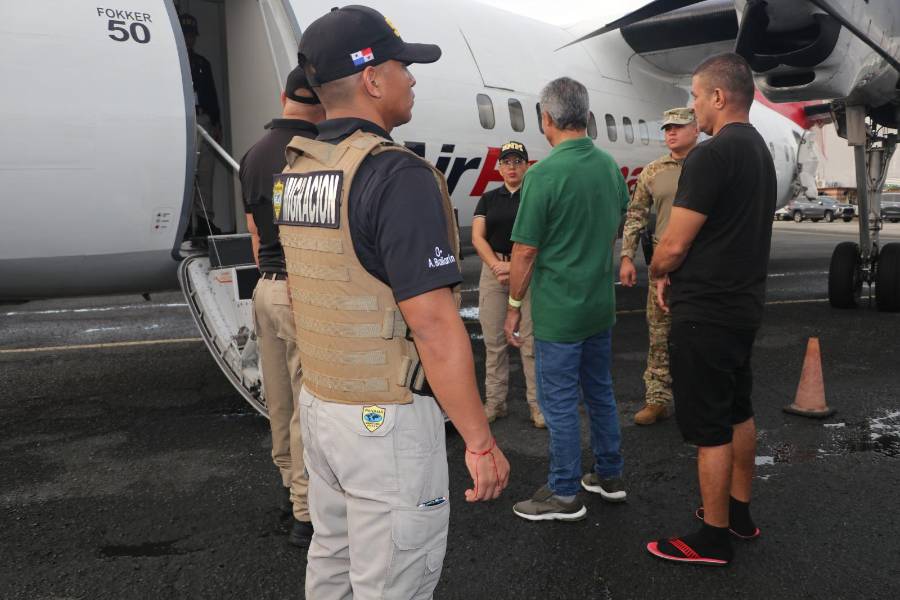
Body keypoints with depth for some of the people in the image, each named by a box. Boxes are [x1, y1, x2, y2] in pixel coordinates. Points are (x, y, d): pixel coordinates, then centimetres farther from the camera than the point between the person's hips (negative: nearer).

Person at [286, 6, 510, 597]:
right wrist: (480, 440, -17)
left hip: (319, 401, 9)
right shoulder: (397, 174, -20)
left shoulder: (295, 171, 6)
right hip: (386, 417, -8)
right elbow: (433, 323, -24)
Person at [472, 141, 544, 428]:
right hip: (493, 271, 3)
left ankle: (537, 403, 4)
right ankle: (495, 402, 13)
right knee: (494, 340, 5)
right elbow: (477, 237, 4)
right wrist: (497, 266, -11)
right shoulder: (489, 199, 12)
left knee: (531, 340, -3)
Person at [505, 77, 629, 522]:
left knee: (559, 402, 4)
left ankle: (564, 495, 16)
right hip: (601, 305, 8)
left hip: (558, 311, -7)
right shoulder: (610, 166, 4)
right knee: (600, 391, 19)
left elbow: (524, 252, -16)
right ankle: (608, 476, 32)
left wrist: (514, 306, -6)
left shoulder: (543, 175, -19)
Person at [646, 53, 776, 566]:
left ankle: (714, 538, 13)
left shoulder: (711, 156, -20)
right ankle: (741, 513, 34)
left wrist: (657, 272, 1)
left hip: (706, 313, -10)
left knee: (710, 429, 1)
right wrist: (676, 276, 9)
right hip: (745, 304, 10)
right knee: (739, 412, 19)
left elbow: (674, 244, -20)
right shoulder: (760, 151, 12)